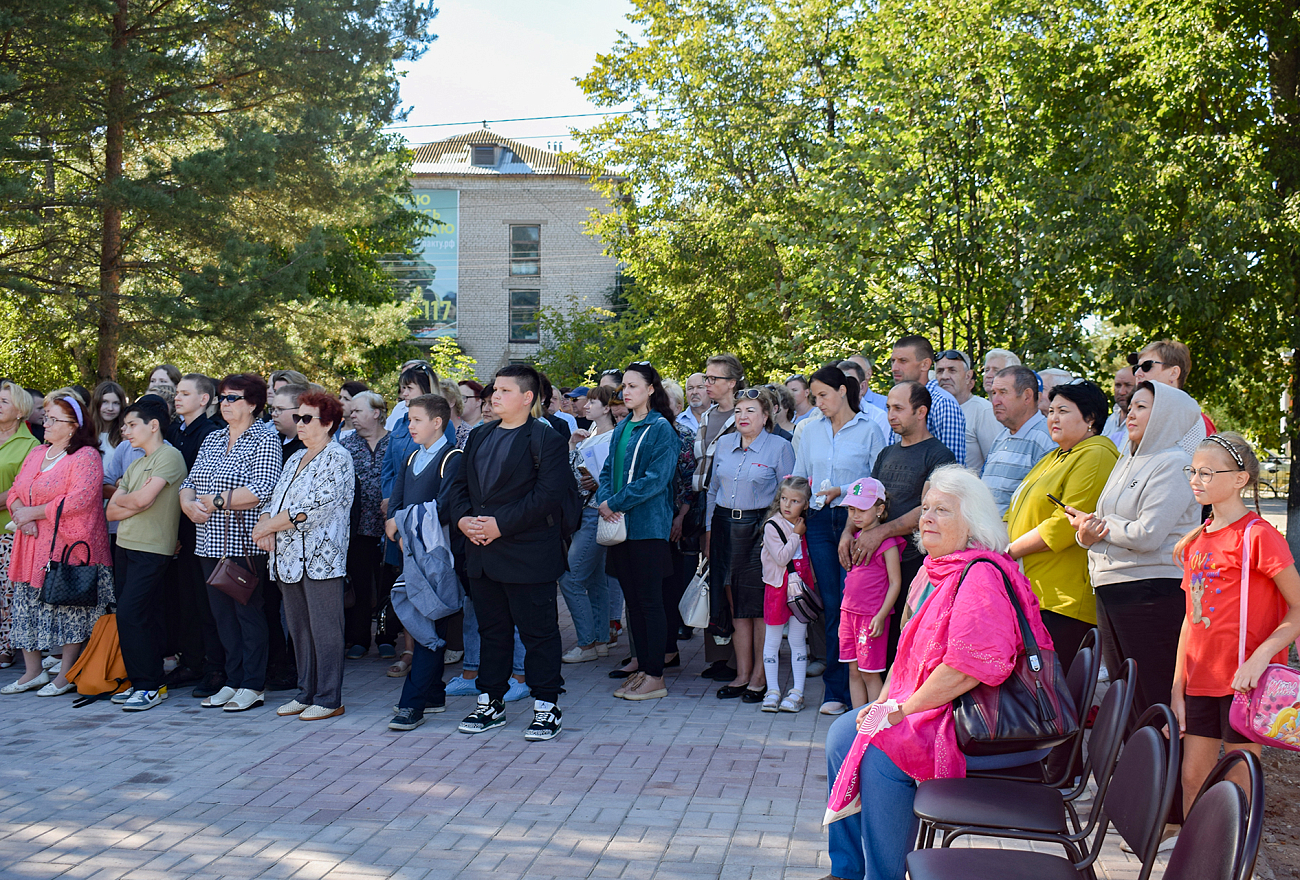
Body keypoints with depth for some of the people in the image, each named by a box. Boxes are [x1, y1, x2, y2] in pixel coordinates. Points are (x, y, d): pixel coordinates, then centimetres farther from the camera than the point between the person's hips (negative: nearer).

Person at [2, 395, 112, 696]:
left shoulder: (85, 456, -9)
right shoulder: (36, 454, 16)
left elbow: (78, 500, -19)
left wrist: (33, 512, -13)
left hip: (68, 546, -8)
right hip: (33, 547, 8)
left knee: (70, 609, -2)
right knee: (28, 605, 8)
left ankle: (67, 675, 6)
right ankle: (33, 672, 17)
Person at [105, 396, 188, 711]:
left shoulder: (169, 456, -7)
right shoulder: (135, 465, 19)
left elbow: (143, 499, -18)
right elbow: (110, 513, 12)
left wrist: (121, 500, 2)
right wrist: (135, 502, -6)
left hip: (152, 549, -8)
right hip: (125, 546, 8)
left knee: (130, 615, -12)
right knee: (144, 618, 8)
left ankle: (149, 685, -6)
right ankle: (141, 683, 14)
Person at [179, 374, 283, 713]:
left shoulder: (265, 440, -5)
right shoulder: (212, 439, 18)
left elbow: (262, 490, -17)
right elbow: (190, 481, 17)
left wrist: (216, 501, -14)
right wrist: (188, 503, -5)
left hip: (245, 543, -7)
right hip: (210, 542, 7)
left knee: (249, 612, -2)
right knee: (222, 614, 10)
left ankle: (253, 686, 5)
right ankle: (232, 681, 18)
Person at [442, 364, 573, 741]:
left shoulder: (546, 440, -8)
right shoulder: (478, 438, 15)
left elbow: (548, 494, -17)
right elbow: (459, 484, 16)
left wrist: (501, 525, -20)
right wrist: (462, 518, -5)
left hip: (527, 555, -7)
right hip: (482, 554, 7)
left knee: (538, 632, 1)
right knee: (491, 631, 15)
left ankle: (546, 707, 10)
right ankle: (491, 702, 25)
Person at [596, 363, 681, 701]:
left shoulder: (661, 429, -8)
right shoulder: (622, 428, 15)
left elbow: (655, 478, -16)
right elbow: (608, 470, 15)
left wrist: (615, 503, -16)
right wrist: (604, 499, -5)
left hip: (648, 524, -7)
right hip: (620, 523, 7)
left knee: (649, 599, -5)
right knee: (631, 598, 10)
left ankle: (655, 676, 0)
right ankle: (643, 665, 18)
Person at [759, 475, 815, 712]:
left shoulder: (804, 526, 6)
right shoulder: (771, 526, -10)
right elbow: (782, 558, -19)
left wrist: (811, 584, 11)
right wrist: (797, 534, -14)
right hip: (777, 588, -4)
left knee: (798, 640, 6)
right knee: (772, 640, 3)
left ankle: (797, 692, 10)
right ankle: (772, 691, 10)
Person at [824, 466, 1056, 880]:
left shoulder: (981, 576, -18)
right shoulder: (935, 571, 15)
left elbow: (969, 666, -27)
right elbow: (912, 653, 20)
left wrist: (903, 709, -19)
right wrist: (884, 703, 5)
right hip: (934, 710, 11)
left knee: (882, 752, -25)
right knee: (842, 733, 5)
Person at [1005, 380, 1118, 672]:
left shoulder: (1096, 456, -8)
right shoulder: (1054, 458, 24)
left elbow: (1067, 523, -18)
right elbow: (1016, 515, 26)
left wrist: (1011, 550, -12)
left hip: (1063, 601, -10)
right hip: (1031, 593, 10)